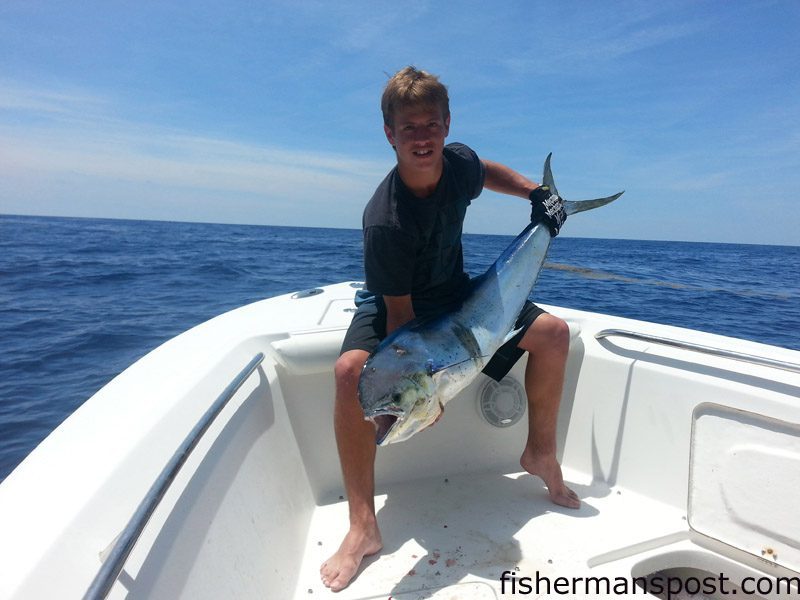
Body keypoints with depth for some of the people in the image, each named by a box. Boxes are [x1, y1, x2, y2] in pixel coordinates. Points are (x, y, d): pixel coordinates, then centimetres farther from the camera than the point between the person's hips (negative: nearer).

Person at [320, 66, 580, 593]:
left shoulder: (460, 161, -14)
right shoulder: (385, 221, -32)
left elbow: (490, 173, 14)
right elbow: (400, 312, -27)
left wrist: (536, 192, 2)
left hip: (455, 292, 6)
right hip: (395, 303, -5)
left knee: (553, 334, -5)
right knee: (352, 371, -34)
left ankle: (541, 455, 15)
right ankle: (363, 527, -18)